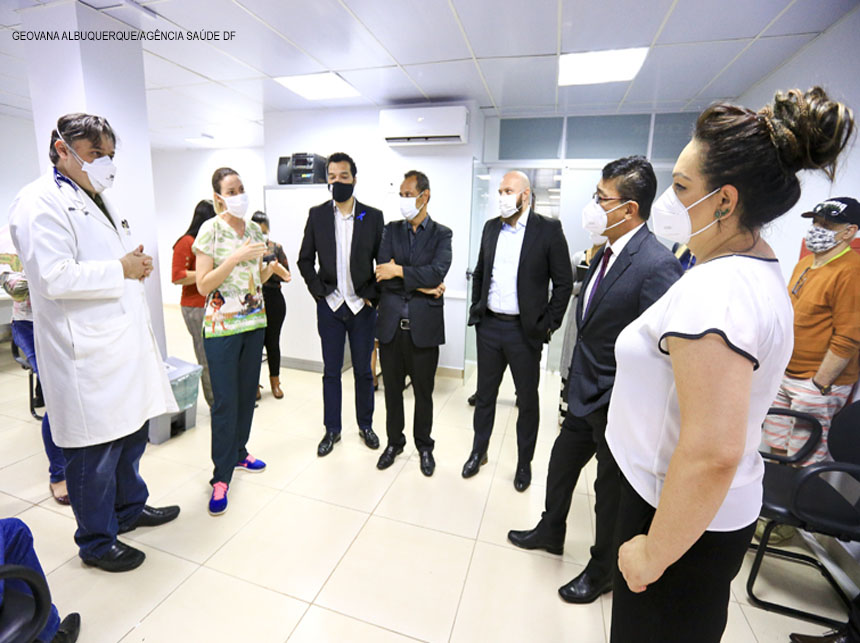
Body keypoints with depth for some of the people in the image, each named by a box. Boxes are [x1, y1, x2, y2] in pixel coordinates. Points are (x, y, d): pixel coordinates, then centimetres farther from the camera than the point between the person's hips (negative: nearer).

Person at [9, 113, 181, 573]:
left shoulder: (97, 204, 21)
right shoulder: (41, 202, -10)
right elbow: (54, 278, -22)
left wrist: (137, 265, 12)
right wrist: (121, 269, -14)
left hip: (125, 346, 9)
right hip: (89, 356, -9)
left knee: (132, 435, 20)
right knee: (95, 453, 4)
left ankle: (130, 507, 40)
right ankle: (96, 542, 24)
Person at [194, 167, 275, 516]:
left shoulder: (254, 228, 8)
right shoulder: (210, 229, -7)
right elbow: (203, 285, -12)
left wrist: (270, 264, -6)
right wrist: (236, 257, -22)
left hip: (255, 320, 5)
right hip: (222, 324, -5)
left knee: (248, 393, 13)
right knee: (225, 401, -2)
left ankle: (238, 452, 32)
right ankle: (221, 477, 12)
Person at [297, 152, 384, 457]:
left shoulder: (373, 216, -1)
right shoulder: (317, 215, 3)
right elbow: (305, 260, 6)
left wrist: (372, 294, -6)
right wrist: (319, 292, -3)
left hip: (362, 306, -1)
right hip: (329, 306, 1)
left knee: (363, 372, 11)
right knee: (331, 372, 10)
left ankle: (365, 425, 30)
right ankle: (332, 430, 27)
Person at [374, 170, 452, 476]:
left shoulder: (441, 234, 2)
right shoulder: (391, 230, 8)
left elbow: (438, 272, -16)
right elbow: (382, 273, -6)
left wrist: (399, 271, -16)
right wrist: (421, 286, -12)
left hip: (424, 325, -2)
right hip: (391, 324, 2)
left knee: (423, 391, 11)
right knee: (392, 389, 15)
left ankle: (424, 445, 33)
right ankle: (394, 442, 36)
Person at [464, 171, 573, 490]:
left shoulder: (549, 230, -6)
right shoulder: (491, 227, 8)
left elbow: (564, 283, -5)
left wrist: (548, 324, -8)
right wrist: (475, 309, 9)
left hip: (525, 331, -4)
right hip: (489, 326, 4)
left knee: (528, 400, 11)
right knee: (485, 394, 16)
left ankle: (524, 462, 31)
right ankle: (478, 451, 35)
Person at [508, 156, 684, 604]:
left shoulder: (657, 265, -23)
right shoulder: (605, 252, 5)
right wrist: (576, 383, 14)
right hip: (585, 395, 8)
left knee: (611, 490, 15)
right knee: (561, 465, 23)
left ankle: (603, 571, 42)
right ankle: (550, 532, 50)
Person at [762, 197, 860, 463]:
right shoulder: (805, 263, 12)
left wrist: (819, 386, -19)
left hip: (820, 380, -8)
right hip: (785, 375, 8)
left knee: (804, 462, 0)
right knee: (776, 448, 16)